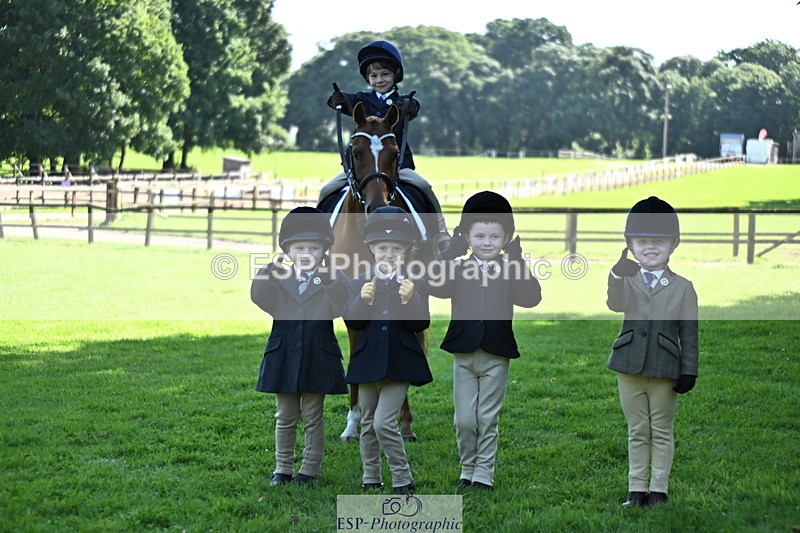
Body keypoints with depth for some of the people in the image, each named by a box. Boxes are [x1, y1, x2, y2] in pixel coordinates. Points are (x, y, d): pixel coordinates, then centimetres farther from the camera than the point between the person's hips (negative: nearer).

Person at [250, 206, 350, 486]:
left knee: (312, 417, 7)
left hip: (318, 358, -2)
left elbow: (338, 308, -18)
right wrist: (265, 274, -26)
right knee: (285, 418, 11)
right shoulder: (278, 279, 3)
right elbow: (260, 299, -14)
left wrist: (328, 280, -28)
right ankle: (283, 468, 21)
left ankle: (310, 469, 16)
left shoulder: (332, 281, -2)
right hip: (283, 357, 2)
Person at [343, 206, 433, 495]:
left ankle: (403, 480, -2)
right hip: (368, 361, 3)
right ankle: (371, 479, 24)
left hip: (400, 364, -3)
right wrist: (364, 300, -21)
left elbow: (421, 324, -8)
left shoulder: (415, 285, 0)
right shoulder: (359, 284, 5)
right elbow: (351, 322, -4)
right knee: (368, 424, 12)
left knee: (384, 422, -13)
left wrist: (408, 300, -23)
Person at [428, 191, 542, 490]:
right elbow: (434, 287, -15)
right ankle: (467, 469, 22)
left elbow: (532, 297, -16)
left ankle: (484, 473, 15)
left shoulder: (510, 272, 0)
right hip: (464, 355, 1)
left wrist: (516, 262, -20)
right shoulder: (459, 269, 3)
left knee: (488, 419, 5)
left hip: (496, 357, -1)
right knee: (464, 420, 6)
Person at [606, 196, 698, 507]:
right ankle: (637, 488, 16)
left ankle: (658, 488, 13)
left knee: (662, 431, 6)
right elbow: (615, 305, -20)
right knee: (637, 431, 10)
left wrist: (689, 371, -4)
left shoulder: (683, 287, 1)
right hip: (630, 367, 1)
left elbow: (689, 333, 1)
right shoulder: (626, 281, 3)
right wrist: (617, 277, -39)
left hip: (666, 370, -1)